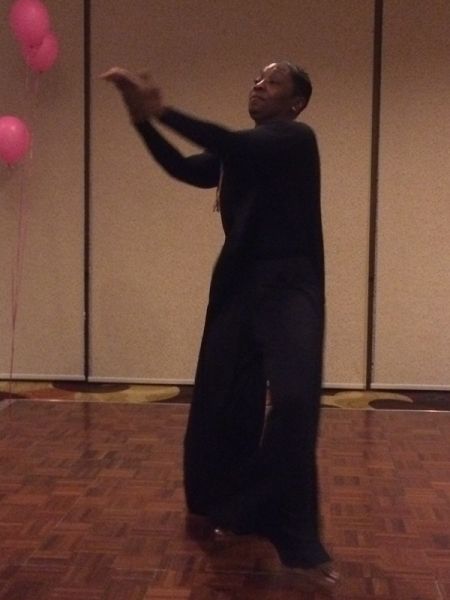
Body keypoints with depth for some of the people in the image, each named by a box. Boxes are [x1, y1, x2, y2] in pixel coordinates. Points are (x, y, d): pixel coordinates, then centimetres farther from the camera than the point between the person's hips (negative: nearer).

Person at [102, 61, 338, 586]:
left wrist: (161, 111, -22)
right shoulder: (239, 151, 16)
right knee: (228, 403, 9)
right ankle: (237, 513, 30)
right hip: (238, 286, 7)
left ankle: (295, 538, -12)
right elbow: (186, 169, 3)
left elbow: (233, 146, -22)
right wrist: (143, 119, -9)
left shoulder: (297, 139, -5)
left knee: (293, 402, -20)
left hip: (290, 288, -7)